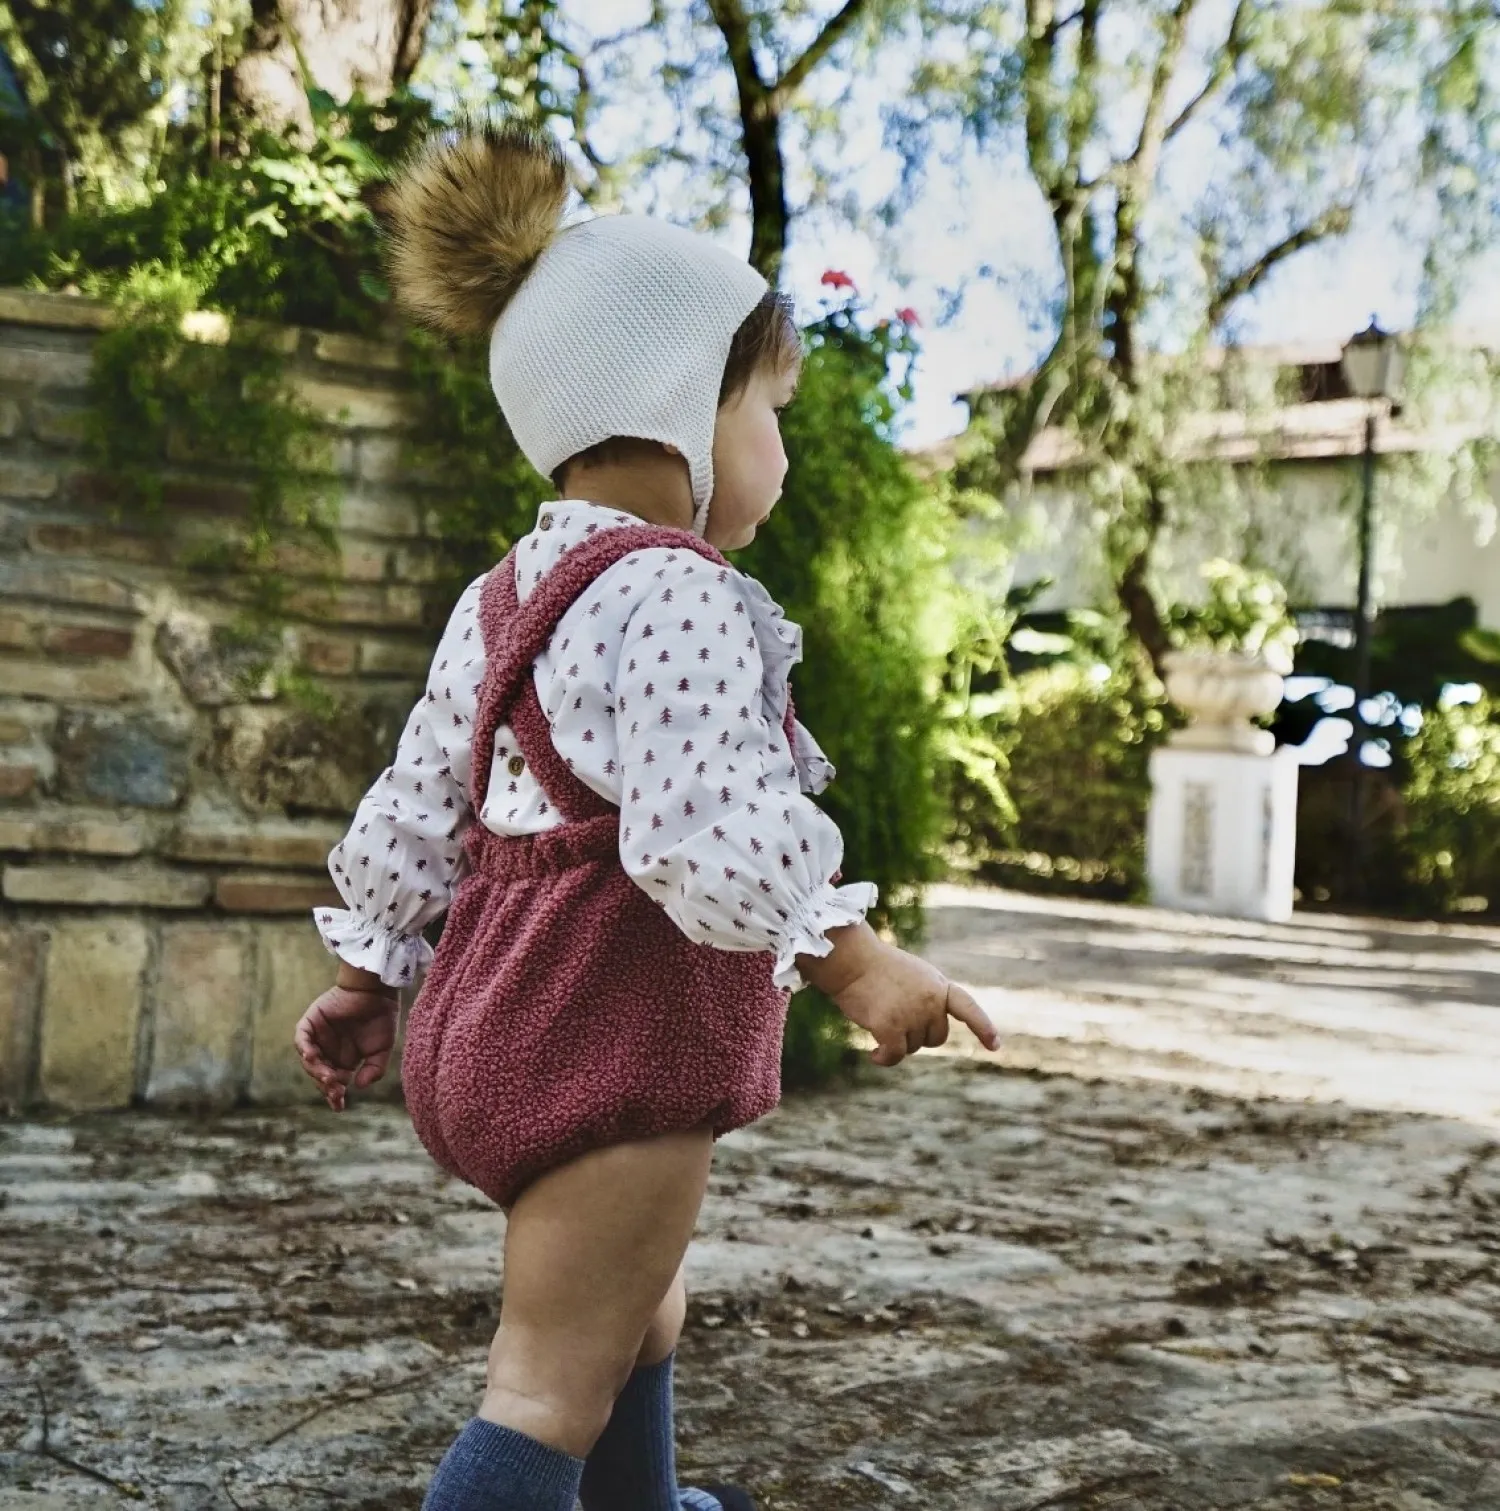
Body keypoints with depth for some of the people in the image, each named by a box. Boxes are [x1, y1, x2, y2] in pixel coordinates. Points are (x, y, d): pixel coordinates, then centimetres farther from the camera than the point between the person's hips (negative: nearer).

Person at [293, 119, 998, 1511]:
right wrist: (854, 964, -21)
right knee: (555, 1381, -2)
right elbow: (705, 837, -27)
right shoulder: (674, 593, -18)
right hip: (615, 1031, -10)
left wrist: (365, 980, 20)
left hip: (505, 1016, 10)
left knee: (636, 1305, 28)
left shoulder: (501, 598, 10)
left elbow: (414, 811, 13)